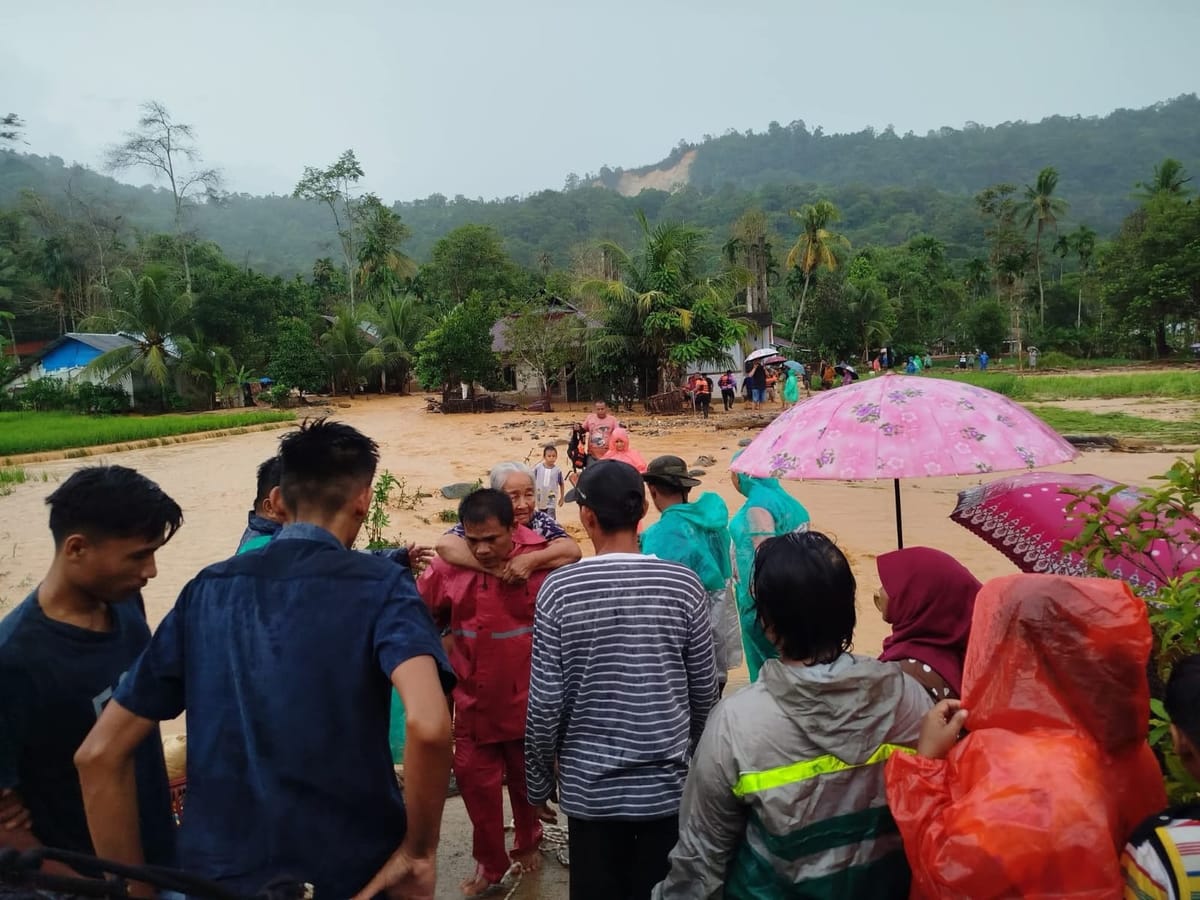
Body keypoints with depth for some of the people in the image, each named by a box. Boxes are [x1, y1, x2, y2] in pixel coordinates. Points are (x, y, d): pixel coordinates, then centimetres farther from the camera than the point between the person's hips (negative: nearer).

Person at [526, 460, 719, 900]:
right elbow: (704, 692, -1)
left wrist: (538, 783, 5)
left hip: (590, 787, -1)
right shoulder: (683, 584, -10)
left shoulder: (560, 589, -14)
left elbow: (545, 704, -10)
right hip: (668, 784, 1)